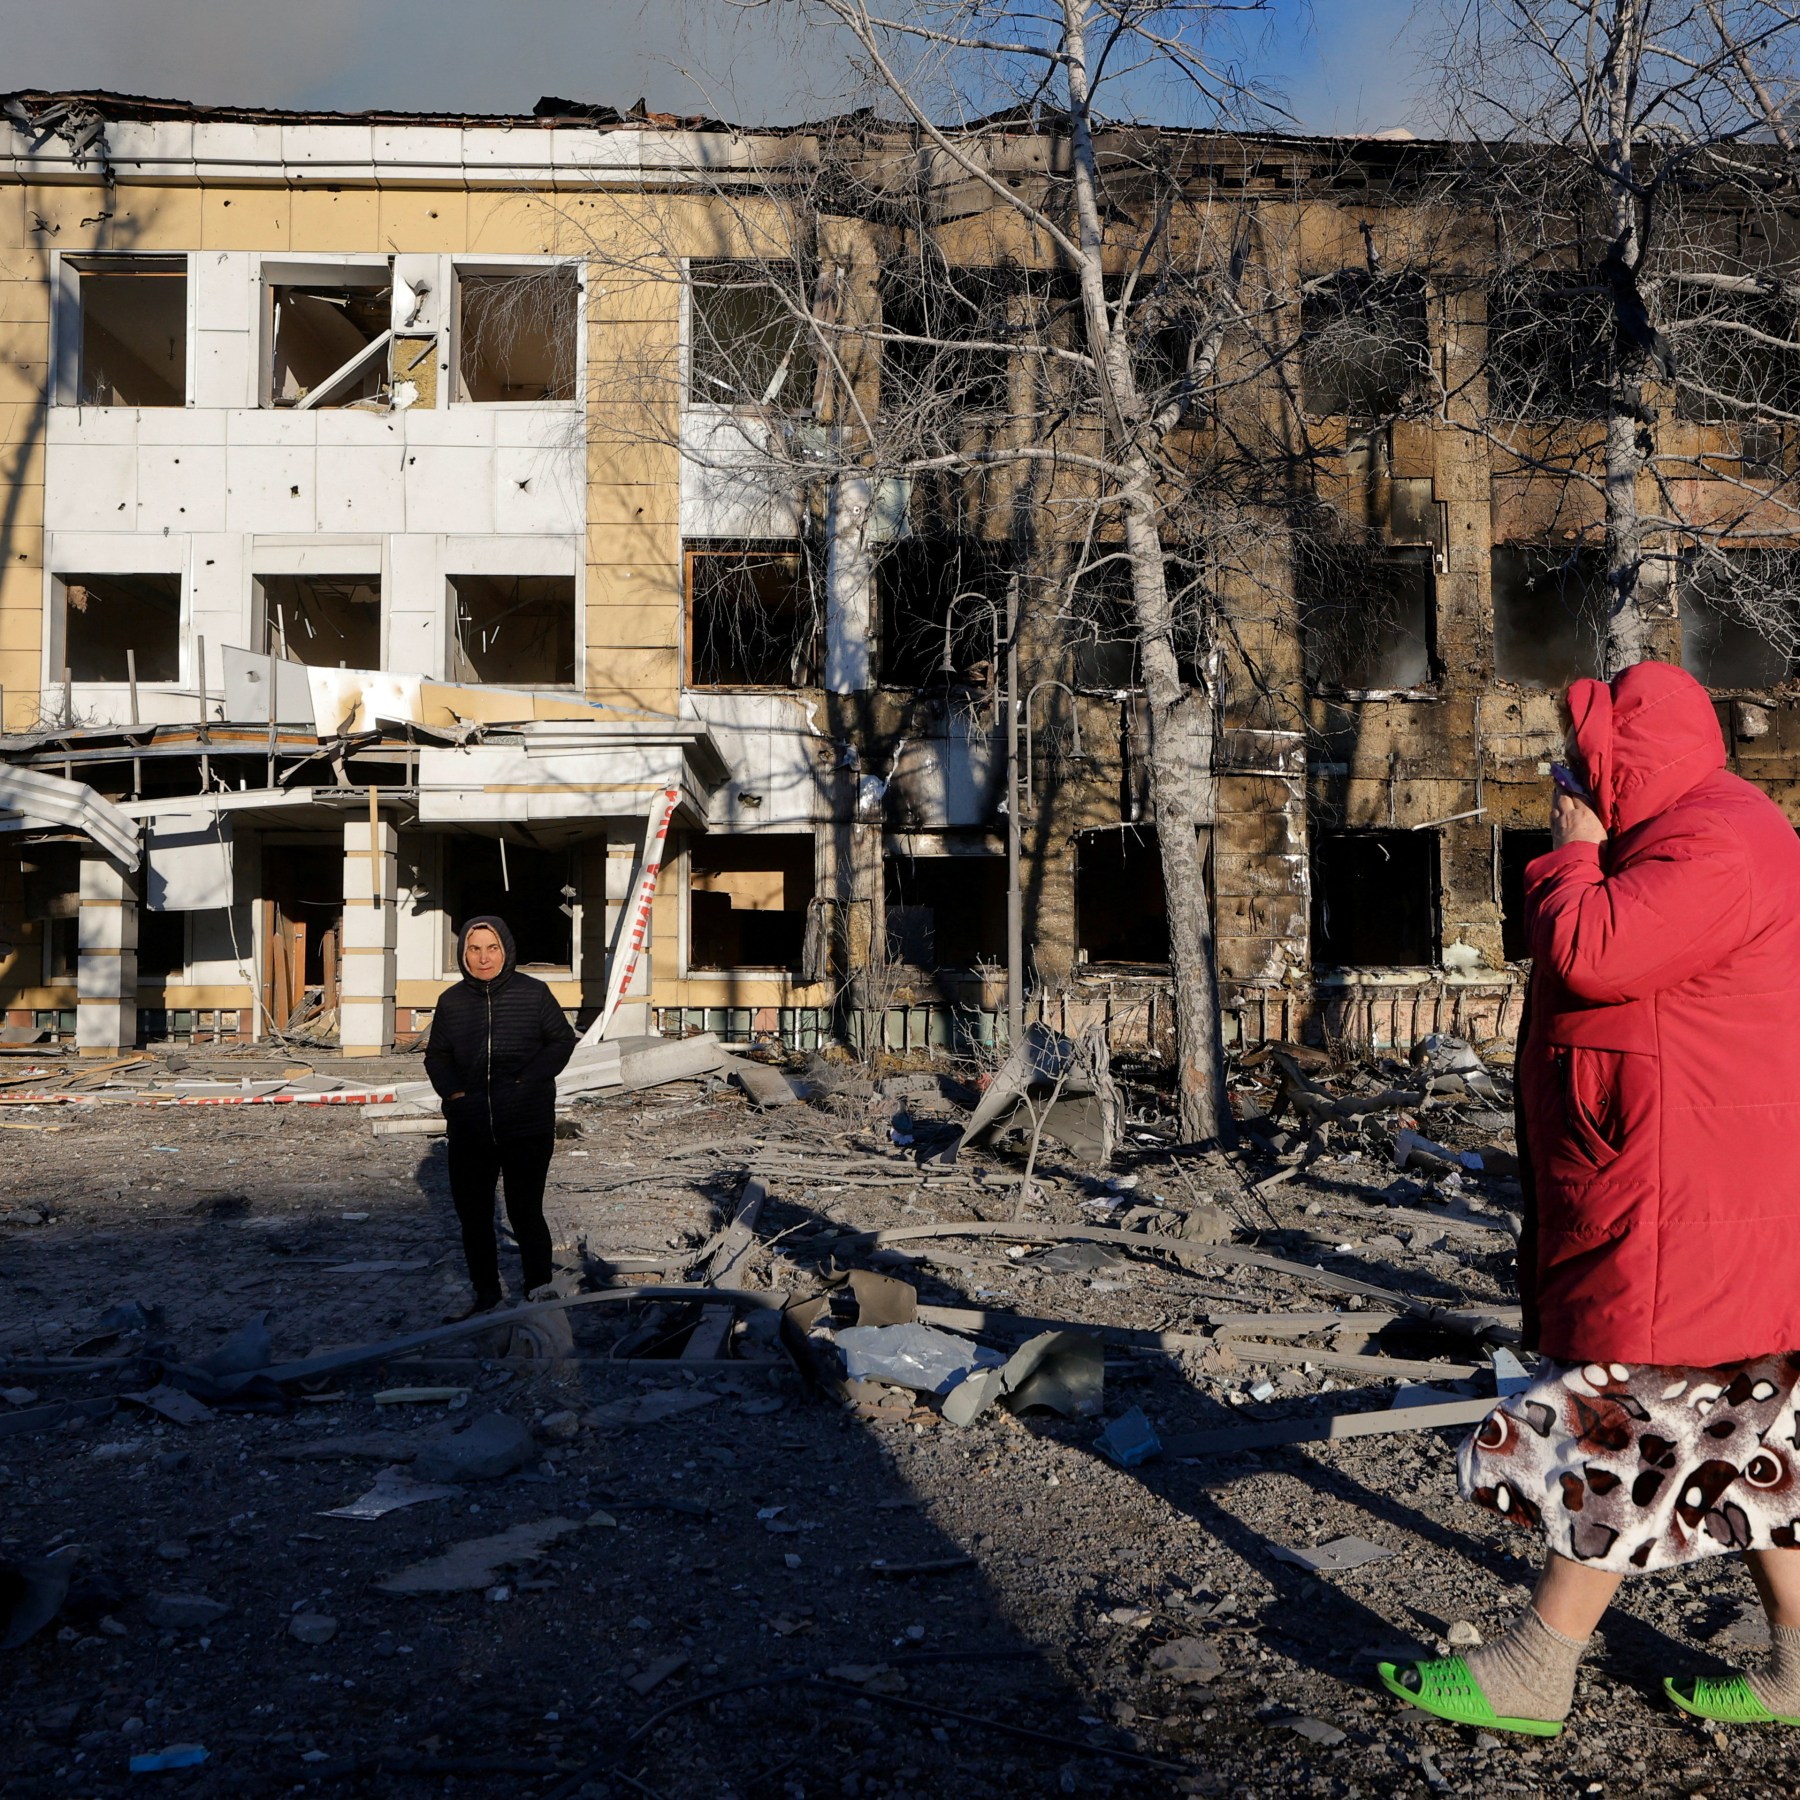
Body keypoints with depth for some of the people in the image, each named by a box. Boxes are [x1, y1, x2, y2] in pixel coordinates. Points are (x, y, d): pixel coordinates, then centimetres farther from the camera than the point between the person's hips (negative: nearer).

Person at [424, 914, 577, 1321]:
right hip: (469, 1128, 4)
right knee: (472, 1214, 13)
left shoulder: (533, 993, -6)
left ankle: (539, 1295, 18)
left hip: (527, 1128, -4)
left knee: (525, 1213, 2)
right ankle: (485, 1295, 31)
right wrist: (452, 1090, -4)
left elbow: (563, 1041, 2)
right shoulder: (452, 1001, 3)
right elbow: (436, 1055, 14)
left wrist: (528, 1081, -10)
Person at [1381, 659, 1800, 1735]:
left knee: (1620, 1427, -3)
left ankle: (1535, 1674, 7)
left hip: (1688, 1208, -11)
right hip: (1693, 1196, 11)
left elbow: (1590, 954, -27)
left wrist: (1572, 856, -13)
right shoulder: (1691, 833, 18)